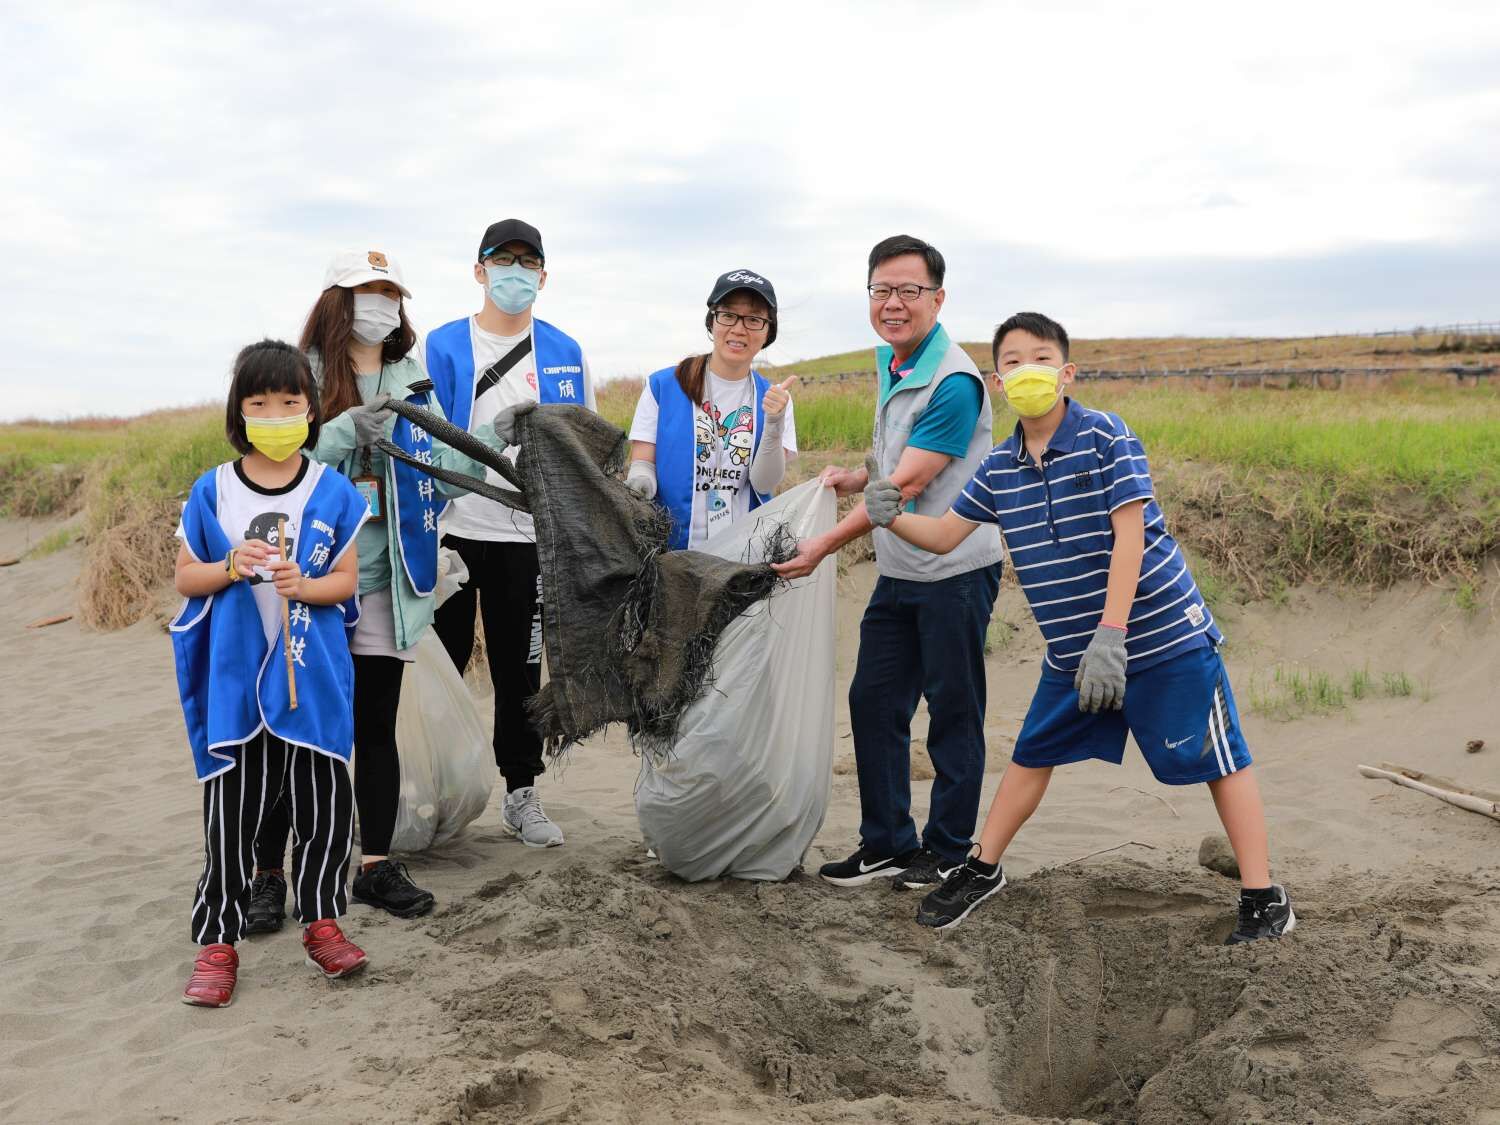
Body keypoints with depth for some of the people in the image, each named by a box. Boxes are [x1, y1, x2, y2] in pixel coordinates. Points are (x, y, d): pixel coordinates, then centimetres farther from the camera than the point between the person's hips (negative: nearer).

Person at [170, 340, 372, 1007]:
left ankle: (322, 922, 23)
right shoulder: (212, 492, 1)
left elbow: (346, 580, 2)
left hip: (313, 675, 1)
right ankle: (218, 940, 14)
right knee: (230, 811, 3)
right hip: (234, 678, 0)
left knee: (324, 804, 6)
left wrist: (305, 585, -17)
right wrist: (231, 567, -14)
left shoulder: (333, 493, 1)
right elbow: (185, 578, 5)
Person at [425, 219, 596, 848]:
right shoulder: (444, 347, 0)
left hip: (527, 538, 2)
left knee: (520, 671, 10)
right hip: (451, 534, -1)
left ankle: (522, 794, 21)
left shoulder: (565, 354, 7)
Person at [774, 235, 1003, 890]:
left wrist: (823, 546, -18)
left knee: (953, 714, 4)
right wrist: (858, 478, 4)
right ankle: (887, 843, 22)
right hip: (898, 572, 9)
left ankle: (948, 850, 17)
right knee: (873, 702, 10)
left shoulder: (954, 382, -18)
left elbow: (906, 487, -20)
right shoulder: (888, 362, 10)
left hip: (955, 571, -8)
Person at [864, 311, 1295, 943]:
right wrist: (892, 517, -14)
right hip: (1072, 649, 6)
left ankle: (1264, 899, 10)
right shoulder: (999, 468, 2)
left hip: (1163, 635, -6)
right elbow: (944, 535, 8)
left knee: (1217, 760, 0)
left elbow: (1130, 538, -20)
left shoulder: (1106, 436, -15)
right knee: (1033, 753, 16)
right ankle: (982, 871, 31)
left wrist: (1111, 636, -25)